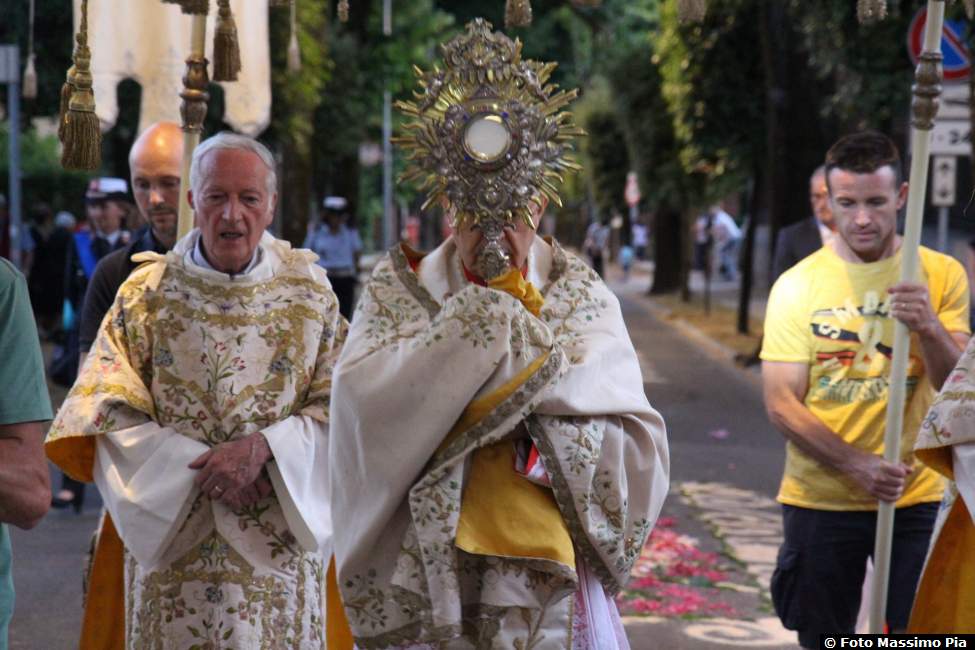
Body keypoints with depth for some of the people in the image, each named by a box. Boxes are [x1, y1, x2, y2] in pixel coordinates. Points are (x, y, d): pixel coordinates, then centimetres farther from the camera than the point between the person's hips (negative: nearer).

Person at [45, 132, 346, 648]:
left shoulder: (309, 292, 3)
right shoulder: (147, 292, 1)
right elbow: (109, 413, -4)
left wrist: (264, 446, -17)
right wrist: (201, 465, -15)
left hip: (278, 544, 0)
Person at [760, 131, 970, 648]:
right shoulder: (798, 285, -3)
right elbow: (782, 404, -7)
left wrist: (930, 328, -28)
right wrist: (858, 466, -20)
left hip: (916, 496, 0)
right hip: (820, 501, 0)